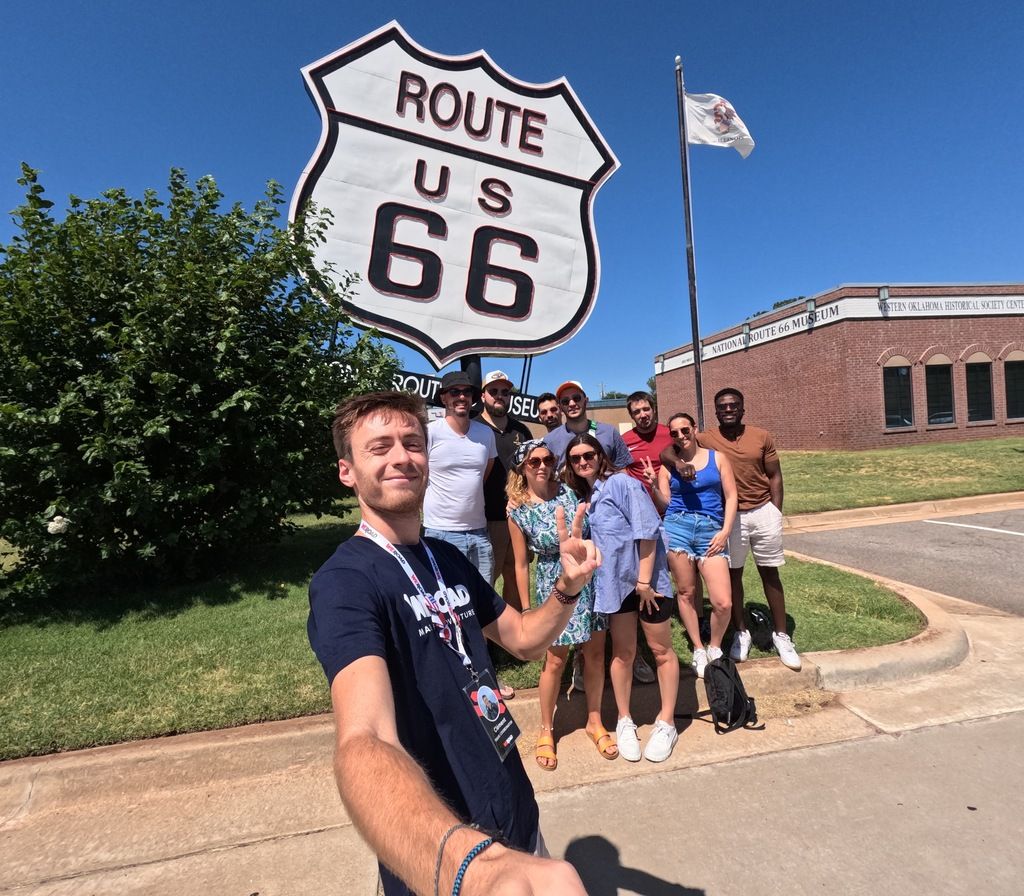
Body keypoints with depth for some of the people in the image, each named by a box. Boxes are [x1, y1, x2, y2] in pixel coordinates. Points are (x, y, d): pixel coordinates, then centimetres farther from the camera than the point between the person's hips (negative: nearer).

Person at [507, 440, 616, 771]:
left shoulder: (567, 490, -6)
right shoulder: (518, 510, -11)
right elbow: (521, 564, -4)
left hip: (591, 578, 3)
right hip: (555, 586, -3)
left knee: (595, 652, 12)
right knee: (556, 660, 6)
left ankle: (595, 721, 34)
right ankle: (546, 731, 29)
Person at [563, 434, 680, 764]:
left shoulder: (623, 483, -14)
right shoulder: (582, 496, 6)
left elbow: (647, 531, -17)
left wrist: (644, 580, -17)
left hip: (647, 579, -5)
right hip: (614, 582, 5)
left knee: (661, 649, 10)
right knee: (622, 652, 14)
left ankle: (666, 723, 24)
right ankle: (624, 722, 29)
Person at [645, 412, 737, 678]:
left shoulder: (717, 458, 9)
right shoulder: (667, 465, 8)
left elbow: (731, 496, 8)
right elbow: (664, 505, 7)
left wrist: (725, 531, -2)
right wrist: (653, 486, -12)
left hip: (712, 530, 0)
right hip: (677, 527, 0)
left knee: (723, 603, -8)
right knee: (686, 593, 7)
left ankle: (714, 647, 20)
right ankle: (698, 649, 27)